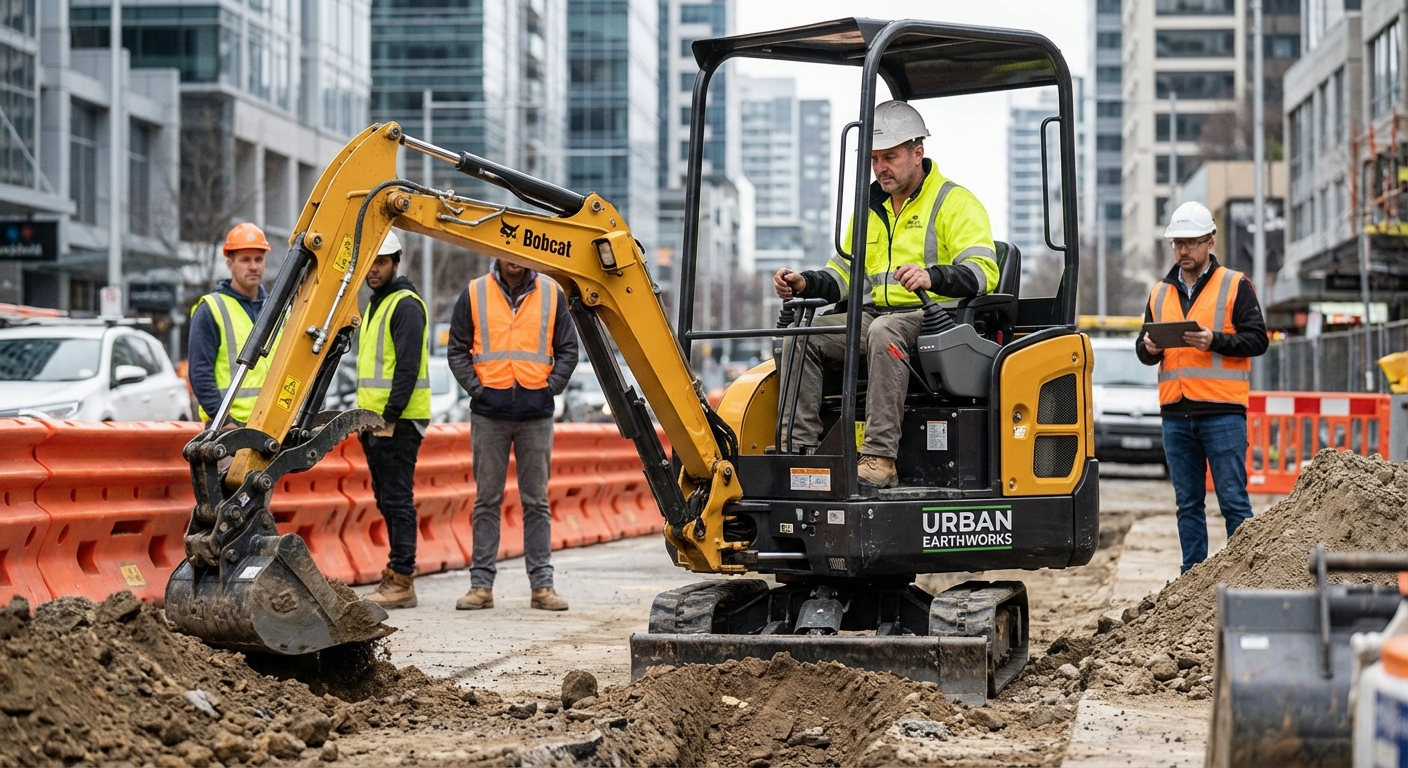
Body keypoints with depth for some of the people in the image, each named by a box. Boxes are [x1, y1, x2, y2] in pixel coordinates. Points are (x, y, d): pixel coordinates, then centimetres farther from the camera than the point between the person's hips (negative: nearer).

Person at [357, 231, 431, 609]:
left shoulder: (406, 305, -11)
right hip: (375, 420, 10)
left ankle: (401, 580, -9)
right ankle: (397, 578, 14)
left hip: (398, 421, -10)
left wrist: (389, 417, -21)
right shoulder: (375, 304, 20)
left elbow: (408, 366, -18)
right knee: (388, 500, 10)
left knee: (397, 499, -9)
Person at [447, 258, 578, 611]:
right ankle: (481, 584, 6)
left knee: (537, 501, 4)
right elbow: (457, 349, 7)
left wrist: (553, 386, -3)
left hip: (536, 413, 0)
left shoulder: (551, 294, 7)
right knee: (487, 500, 3)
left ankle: (542, 584, 7)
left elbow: (568, 349, 10)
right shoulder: (475, 293, 5)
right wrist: (474, 386, -5)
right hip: (489, 413, 0)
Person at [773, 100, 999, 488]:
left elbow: (983, 272, -15)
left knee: (884, 332, -39)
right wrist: (805, 283, 3)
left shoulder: (955, 203, -2)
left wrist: (932, 276, -35)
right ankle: (797, 449, -20)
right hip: (877, 315, 7)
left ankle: (880, 459, -43)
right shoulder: (870, 208, 21)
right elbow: (843, 274, 25)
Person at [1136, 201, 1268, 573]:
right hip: (1175, 413, 5)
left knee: (1233, 499, -4)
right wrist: (1148, 348, -5)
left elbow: (1256, 339, -4)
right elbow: (1142, 347, 19)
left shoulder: (1235, 286, 3)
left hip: (1222, 411, -5)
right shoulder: (1160, 292, 16)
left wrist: (1215, 341, -18)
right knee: (1188, 502, 8)